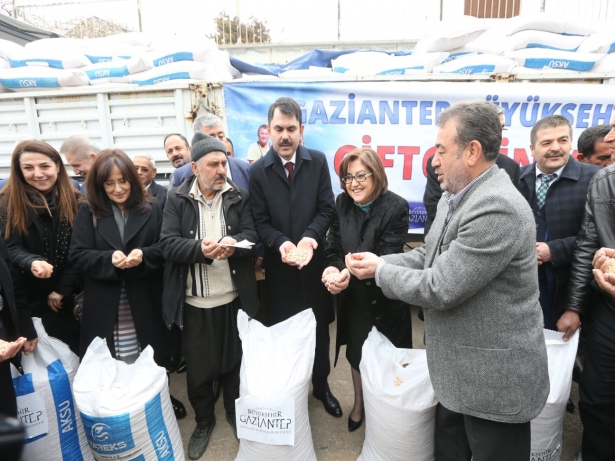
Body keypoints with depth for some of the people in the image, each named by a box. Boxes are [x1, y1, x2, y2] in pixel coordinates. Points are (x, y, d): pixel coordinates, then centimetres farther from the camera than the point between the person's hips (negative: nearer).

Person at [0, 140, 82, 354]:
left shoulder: (74, 201, -3)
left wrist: (63, 289, -9)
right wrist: (32, 262, -30)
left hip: (69, 294, 0)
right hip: (30, 296, 0)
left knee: (77, 348, 6)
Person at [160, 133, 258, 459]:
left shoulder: (239, 197, 2)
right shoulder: (177, 199, -3)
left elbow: (252, 235, -4)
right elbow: (168, 244, -10)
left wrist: (234, 243, -26)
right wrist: (200, 249, -28)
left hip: (233, 297, 1)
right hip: (194, 300, -1)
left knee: (234, 359, 17)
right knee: (198, 365, 13)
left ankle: (234, 411, 42)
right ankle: (203, 421, 38)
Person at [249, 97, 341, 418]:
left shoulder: (318, 161, -1)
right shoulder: (258, 170, -3)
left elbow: (326, 209, -4)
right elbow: (260, 221, -6)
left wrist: (310, 237, -22)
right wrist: (281, 244, -24)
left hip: (314, 262, 1)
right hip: (279, 266, -1)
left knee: (319, 328, 16)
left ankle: (321, 386, 38)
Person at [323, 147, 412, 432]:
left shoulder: (396, 207, -18)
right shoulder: (342, 203, -3)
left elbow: (387, 258, -22)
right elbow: (333, 246, -3)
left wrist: (351, 274, -36)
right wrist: (333, 269, -24)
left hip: (385, 297, -4)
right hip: (352, 296, 4)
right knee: (356, 352, 21)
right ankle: (359, 404, 45)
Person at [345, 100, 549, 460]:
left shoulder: (497, 208, -28)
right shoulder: (455, 197, 4)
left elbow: (440, 288, -28)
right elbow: (430, 256, 10)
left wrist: (381, 270, -14)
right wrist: (379, 262, -4)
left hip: (495, 377, -9)